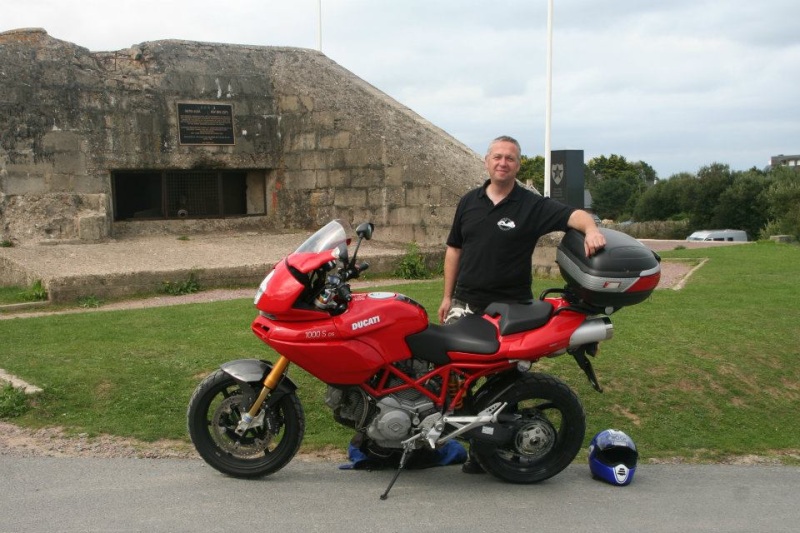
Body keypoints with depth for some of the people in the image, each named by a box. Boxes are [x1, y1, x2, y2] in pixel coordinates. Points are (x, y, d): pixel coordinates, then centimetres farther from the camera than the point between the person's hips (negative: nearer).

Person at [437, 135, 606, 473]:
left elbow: (573, 215, -13)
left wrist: (591, 230, -36)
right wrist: (447, 296, 13)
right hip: (466, 303, 3)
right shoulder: (469, 202, 11)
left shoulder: (533, 206, -1)